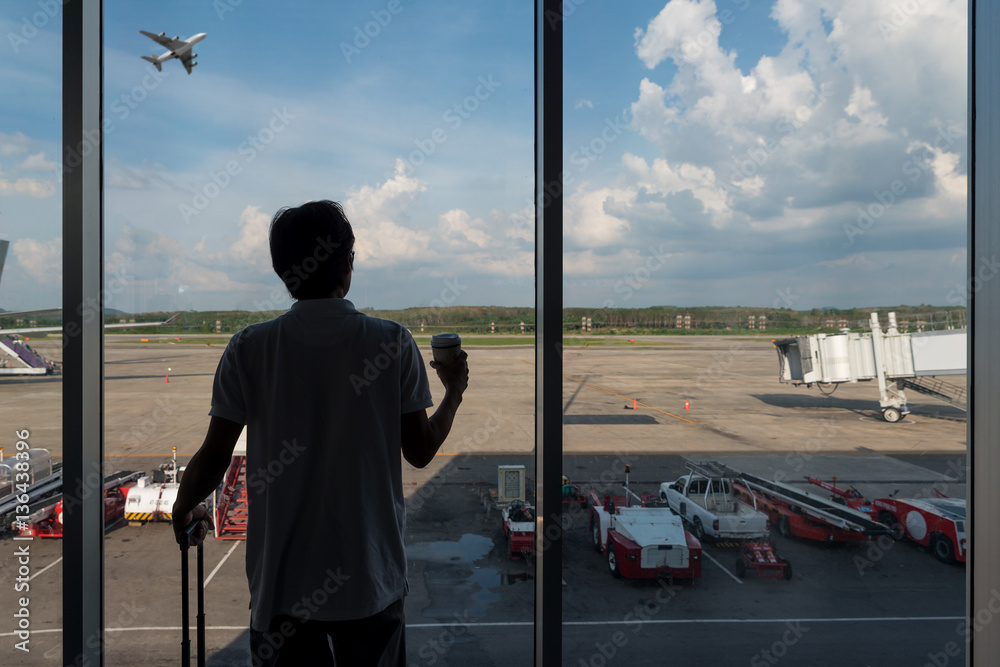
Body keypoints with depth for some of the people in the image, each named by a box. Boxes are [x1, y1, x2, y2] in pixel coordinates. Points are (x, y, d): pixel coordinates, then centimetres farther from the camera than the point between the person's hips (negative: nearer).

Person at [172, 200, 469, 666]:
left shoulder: (249, 348, -8)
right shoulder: (393, 342, -10)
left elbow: (214, 457, -6)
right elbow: (420, 452, -5)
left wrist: (183, 510, 15)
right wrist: (454, 393, 13)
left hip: (281, 579, 0)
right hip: (371, 577, 0)